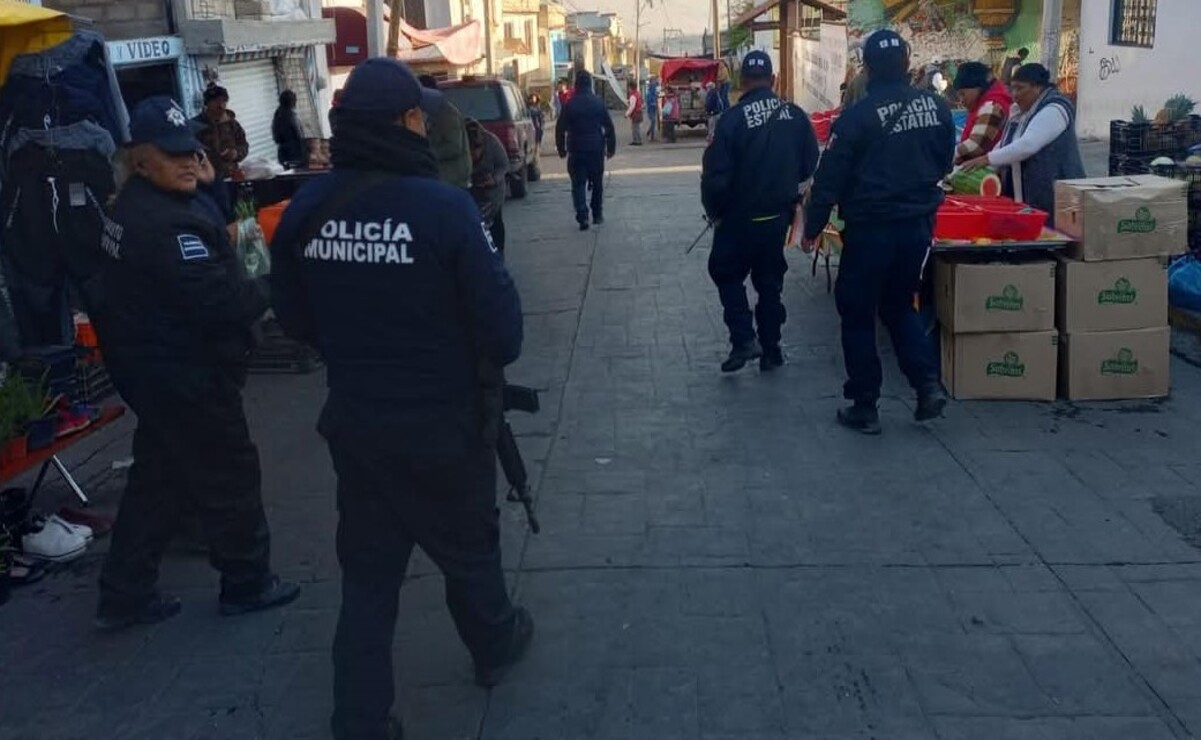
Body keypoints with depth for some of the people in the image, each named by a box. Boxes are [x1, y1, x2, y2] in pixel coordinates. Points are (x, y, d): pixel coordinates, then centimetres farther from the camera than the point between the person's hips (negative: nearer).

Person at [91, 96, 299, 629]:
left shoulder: (130, 208, 9)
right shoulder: (168, 224, -25)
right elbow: (218, 300, -29)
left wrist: (241, 280, 4)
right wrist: (264, 291, -10)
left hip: (152, 369, 10)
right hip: (188, 376, -10)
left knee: (157, 477, 19)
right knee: (231, 477, 6)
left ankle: (125, 595, 26)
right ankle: (247, 583, 23)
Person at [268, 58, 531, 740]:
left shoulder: (305, 209, -7)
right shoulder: (442, 206, -22)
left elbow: (296, 320, 5)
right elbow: (500, 324, -19)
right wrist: (498, 353, 4)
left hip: (354, 421, 4)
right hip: (444, 422, -3)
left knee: (367, 571, 17)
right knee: (468, 546, 22)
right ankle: (496, 646, 47)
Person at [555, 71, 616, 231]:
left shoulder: (570, 104, -4)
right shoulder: (598, 102, -1)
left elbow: (560, 128, -2)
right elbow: (609, 126, 0)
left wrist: (561, 149, 7)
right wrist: (611, 147, 7)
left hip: (576, 150, -1)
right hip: (596, 149, 1)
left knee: (578, 184, 1)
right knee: (597, 183, 14)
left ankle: (582, 216, -13)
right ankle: (597, 215, 19)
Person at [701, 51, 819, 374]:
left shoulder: (733, 119, -17)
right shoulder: (796, 116, -4)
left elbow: (715, 174, -16)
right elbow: (810, 165, 2)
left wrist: (713, 210, -1)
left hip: (740, 217, -4)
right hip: (779, 215, 4)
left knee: (727, 273, 14)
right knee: (770, 280, 16)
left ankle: (743, 339, 1)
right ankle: (770, 349, 21)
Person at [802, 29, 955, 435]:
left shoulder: (858, 116, -14)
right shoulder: (936, 106, 2)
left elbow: (830, 177, -11)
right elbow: (944, 162, 15)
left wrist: (812, 227, -2)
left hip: (870, 229, -5)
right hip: (919, 224, 5)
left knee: (858, 315, 8)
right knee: (900, 306, 22)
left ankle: (864, 407, 11)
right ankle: (928, 383, 8)